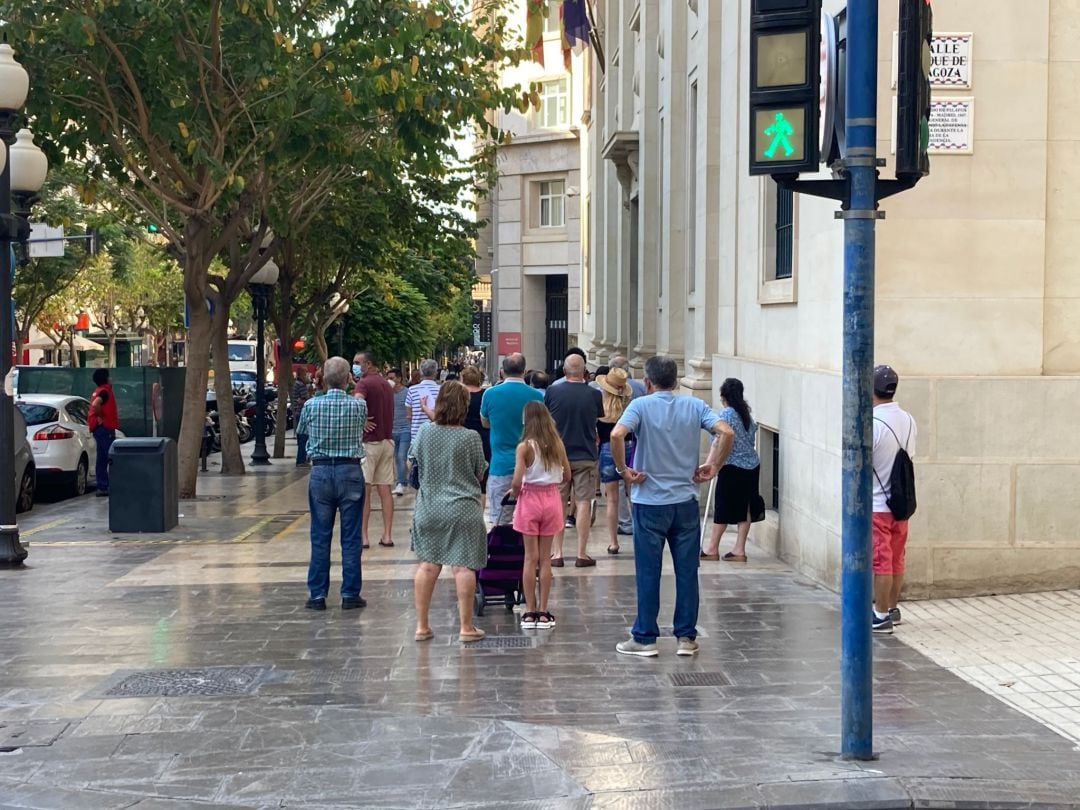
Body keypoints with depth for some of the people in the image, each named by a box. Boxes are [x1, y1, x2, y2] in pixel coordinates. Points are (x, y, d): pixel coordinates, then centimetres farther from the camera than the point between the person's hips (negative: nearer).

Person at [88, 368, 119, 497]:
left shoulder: (98, 391, 17)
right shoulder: (104, 391, -14)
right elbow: (95, 404, -30)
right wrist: (101, 417, -18)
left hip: (99, 428, 10)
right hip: (105, 428, -10)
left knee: (102, 458, 10)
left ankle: (102, 487, 12)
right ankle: (104, 487, -13)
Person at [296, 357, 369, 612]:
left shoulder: (311, 405, -4)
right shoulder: (359, 406, -6)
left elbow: (301, 431, 13)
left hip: (321, 472, 1)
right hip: (351, 471, -1)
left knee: (320, 537, 7)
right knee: (350, 537, 5)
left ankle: (317, 595, 9)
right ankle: (350, 594, 8)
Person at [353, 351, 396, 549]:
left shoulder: (364, 383, -10)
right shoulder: (386, 384, 17)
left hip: (368, 441, -7)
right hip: (387, 440, 7)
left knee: (363, 490, -4)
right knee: (385, 490, 8)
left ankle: (362, 537, -4)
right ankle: (387, 535, 8)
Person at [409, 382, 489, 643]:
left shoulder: (425, 432, -3)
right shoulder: (470, 438, -11)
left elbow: (413, 460, 13)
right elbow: (480, 473, 0)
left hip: (429, 508, 4)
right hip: (462, 509, -3)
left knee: (427, 565, 11)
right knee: (463, 567, 1)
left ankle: (422, 626, 16)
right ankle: (466, 627, 6)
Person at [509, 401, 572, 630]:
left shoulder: (524, 446, -13)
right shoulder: (557, 444, -1)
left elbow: (517, 481, -18)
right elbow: (567, 476, 6)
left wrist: (514, 491, 2)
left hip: (530, 498, -3)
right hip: (552, 499, 3)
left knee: (530, 557, 3)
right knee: (545, 558, 8)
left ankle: (530, 612, 6)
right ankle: (543, 612, 9)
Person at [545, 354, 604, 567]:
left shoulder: (552, 392, -6)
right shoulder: (593, 394, -5)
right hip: (586, 456, 0)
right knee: (583, 504, 3)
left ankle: (557, 553, 8)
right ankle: (582, 554, 4)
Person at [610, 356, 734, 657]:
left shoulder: (640, 406, -6)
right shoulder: (694, 406, 3)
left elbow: (617, 435, -23)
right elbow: (726, 432, -9)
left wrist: (623, 470, -11)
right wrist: (713, 467, 0)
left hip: (650, 502, -2)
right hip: (685, 502, 3)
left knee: (648, 573, 5)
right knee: (687, 572, 9)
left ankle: (645, 638, 11)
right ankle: (686, 638, 13)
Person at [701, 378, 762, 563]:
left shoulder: (726, 414, -12)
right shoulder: (746, 413, 10)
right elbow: (752, 438, 13)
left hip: (733, 467, -7)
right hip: (752, 466, 7)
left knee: (722, 508, 2)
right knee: (744, 508, 7)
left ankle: (713, 549, 10)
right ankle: (739, 550, 7)